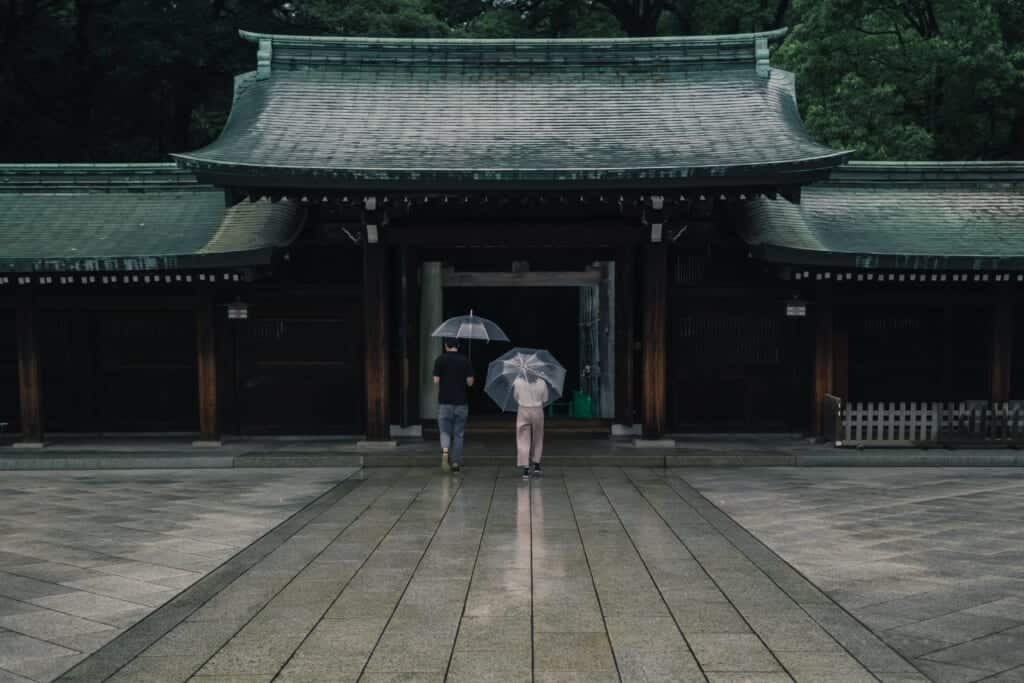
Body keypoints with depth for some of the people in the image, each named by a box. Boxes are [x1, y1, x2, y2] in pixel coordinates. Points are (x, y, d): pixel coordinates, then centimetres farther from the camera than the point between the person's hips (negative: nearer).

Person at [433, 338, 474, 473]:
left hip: (444, 402, -1)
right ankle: (456, 463, 12)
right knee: (458, 434, 10)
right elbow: (470, 382, -3)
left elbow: (436, 381, -6)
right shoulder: (465, 360, -1)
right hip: (461, 402, 1)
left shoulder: (441, 359, -4)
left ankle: (445, 451, -21)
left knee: (445, 431, 7)